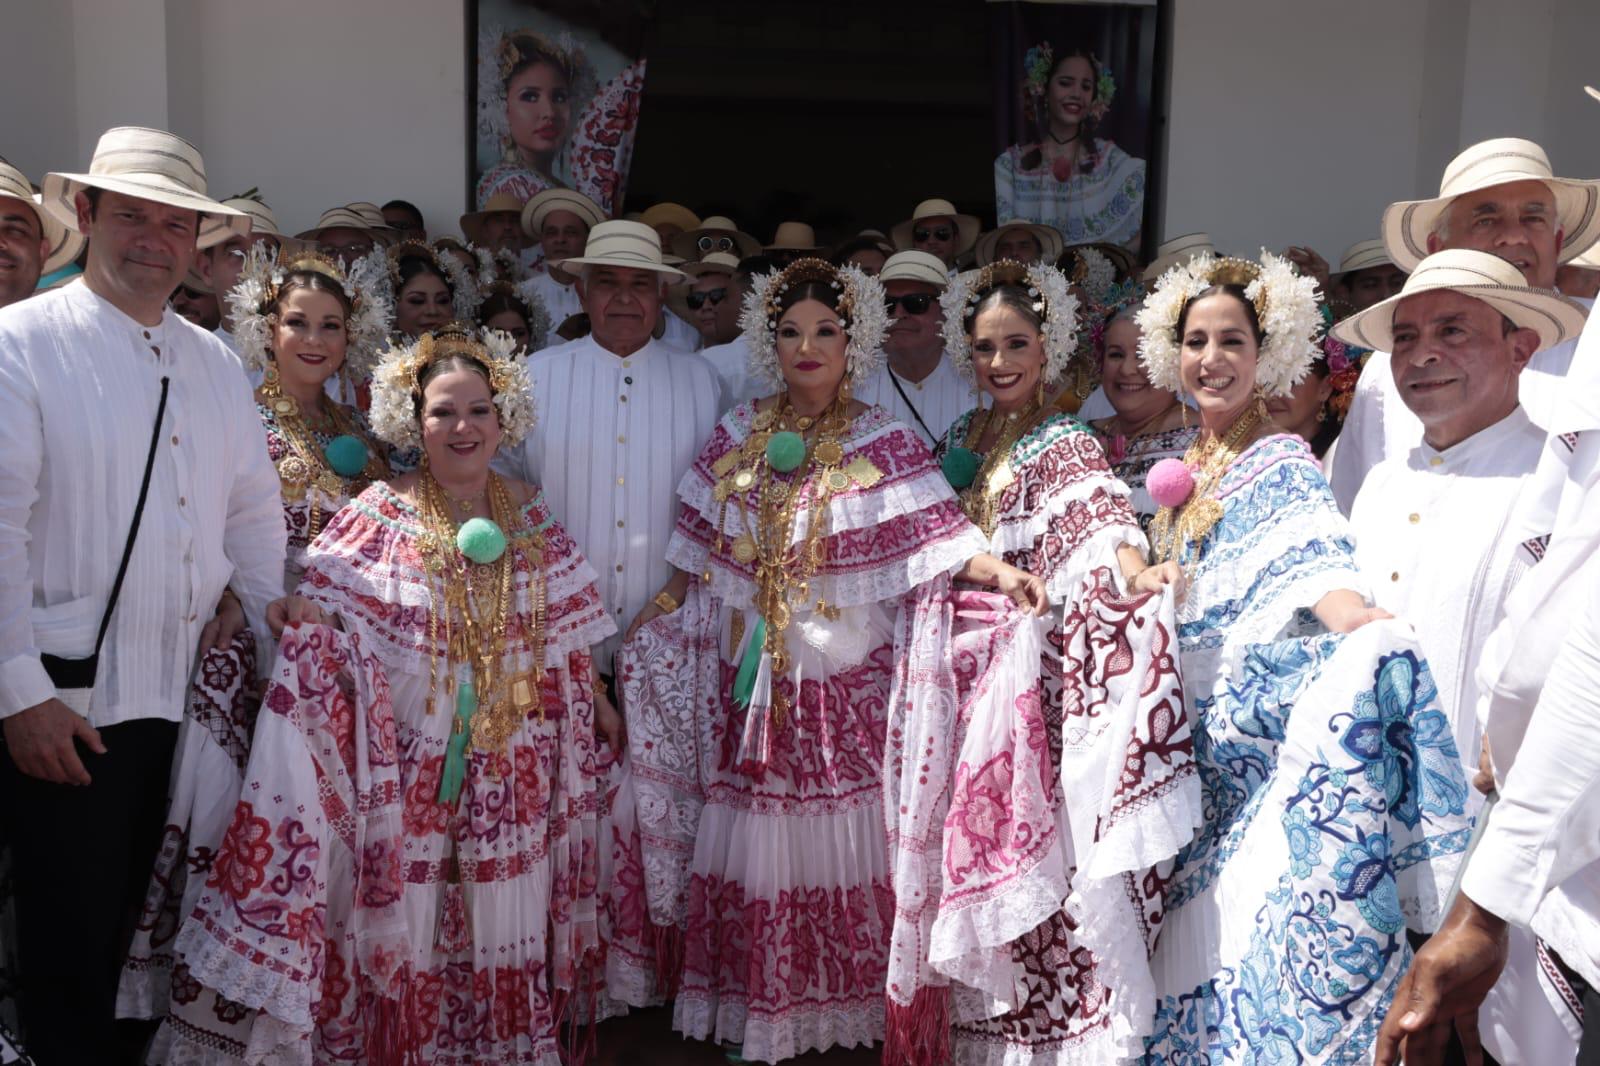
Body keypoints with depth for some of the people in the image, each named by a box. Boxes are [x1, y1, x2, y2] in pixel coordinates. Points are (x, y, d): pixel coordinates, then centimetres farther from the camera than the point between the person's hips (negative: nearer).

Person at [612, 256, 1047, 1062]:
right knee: (755, 842, 8)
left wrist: (1003, 574, -32)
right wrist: (645, 618, 10)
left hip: (841, 684, -3)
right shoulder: (738, 435, 6)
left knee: (836, 840, 3)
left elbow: (936, 533, -16)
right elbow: (699, 551, 11)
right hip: (751, 682, 3)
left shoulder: (881, 446, -6)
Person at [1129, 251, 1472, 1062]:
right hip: (1190, 736, 7)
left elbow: (1317, 568, -26)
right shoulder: (1184, 470, 13)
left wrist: (1377, 633, -45)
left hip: (1253, 724, -6)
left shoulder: (1279, 465, -8)